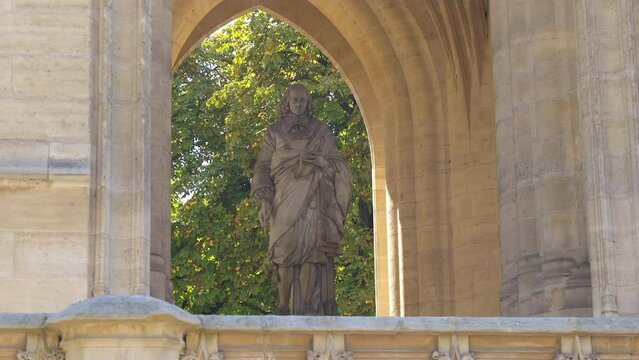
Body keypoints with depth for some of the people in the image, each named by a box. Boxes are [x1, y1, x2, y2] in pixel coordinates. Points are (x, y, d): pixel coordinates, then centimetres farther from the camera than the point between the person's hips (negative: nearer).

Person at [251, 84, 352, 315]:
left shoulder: (321, 131, 17)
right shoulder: (274, 133, 16)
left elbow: (336, 163, 14)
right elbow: (263, 167, 9)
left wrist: (319, 159, -8)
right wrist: (265, 199, -3)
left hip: (313, 198, 0)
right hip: (285, 199, 0)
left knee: (310, 251, -13)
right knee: (286, 252, -10)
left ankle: (306, 308, -18)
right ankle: (284, 308, -9)